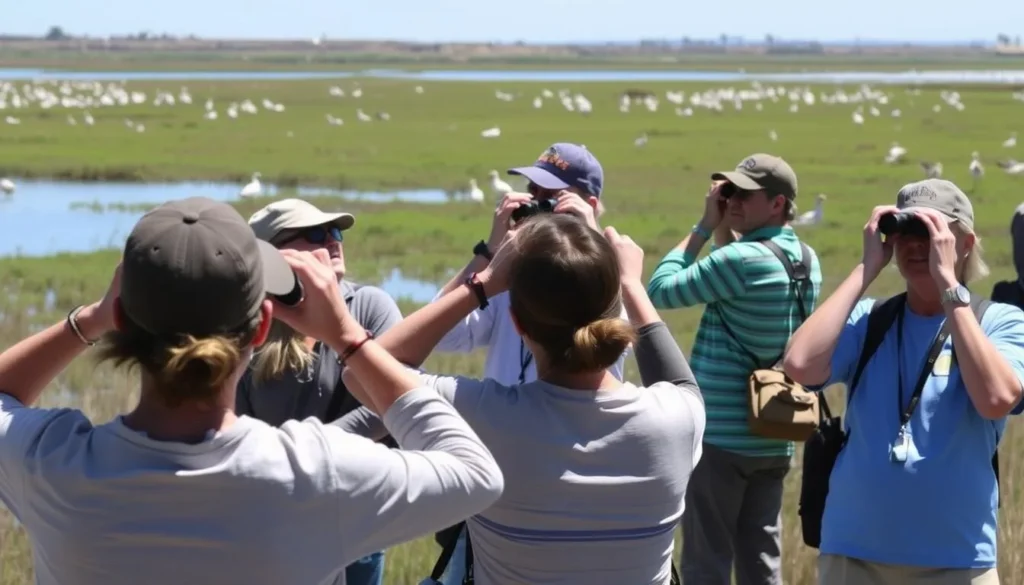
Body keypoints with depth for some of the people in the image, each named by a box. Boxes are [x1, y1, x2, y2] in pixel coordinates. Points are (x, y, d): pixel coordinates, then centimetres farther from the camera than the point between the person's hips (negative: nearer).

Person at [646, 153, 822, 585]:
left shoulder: (744, 258, -18)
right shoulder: (806, 259, 7)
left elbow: (661, 290, -11)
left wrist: (704, 227, -5)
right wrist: (723, 230, 8)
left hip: (720, 437, -8)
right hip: (774, 439, 8)